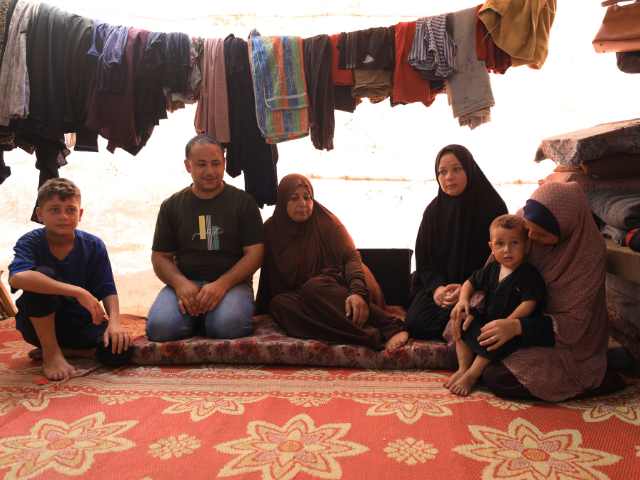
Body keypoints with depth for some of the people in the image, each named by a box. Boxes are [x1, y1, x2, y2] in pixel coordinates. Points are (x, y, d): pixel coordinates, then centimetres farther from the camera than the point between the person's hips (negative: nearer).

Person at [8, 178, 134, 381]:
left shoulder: (93, 246, -5)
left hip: (81, 323, 2)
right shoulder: (30, 243, -13)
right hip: (41, 324, -2)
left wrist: (114, 323, -27)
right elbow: (17, 278, -35)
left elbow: (107, 291, -5)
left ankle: (65, 350, 3)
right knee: (43, 273, -30)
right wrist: (78, 292, -41)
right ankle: (51, 352, -13)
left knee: (121, 350, -27)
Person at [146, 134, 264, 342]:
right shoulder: (171, 206, 13)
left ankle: (208, 319, -1)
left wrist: (222, 284, -16)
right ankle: (195, 317, 2)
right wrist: (180, 283, -11)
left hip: (232, 282, -2)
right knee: (160, 327, -28)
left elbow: (255, 253, 0)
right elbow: (160, 257, 11)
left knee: (230, 324, -35)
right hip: (184, 282, 2)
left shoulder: (243, 202, 7)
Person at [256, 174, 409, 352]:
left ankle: (390, 327, -40)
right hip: (299, 294, 3)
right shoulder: (271, 229, 9)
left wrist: (357, 292, -31)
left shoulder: (327, 222, -1)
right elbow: (268, 274, 17)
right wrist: (260, 308, 14)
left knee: (313, 288, -37)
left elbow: (352, 257, -13)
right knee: (278, 305, -31)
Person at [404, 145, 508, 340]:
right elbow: (422, 258, 6)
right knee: (416, 324, -21)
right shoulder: (433, 210, 6)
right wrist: (436, 287, -14)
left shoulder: (493, 207, -4)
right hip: (438, 285, 3)